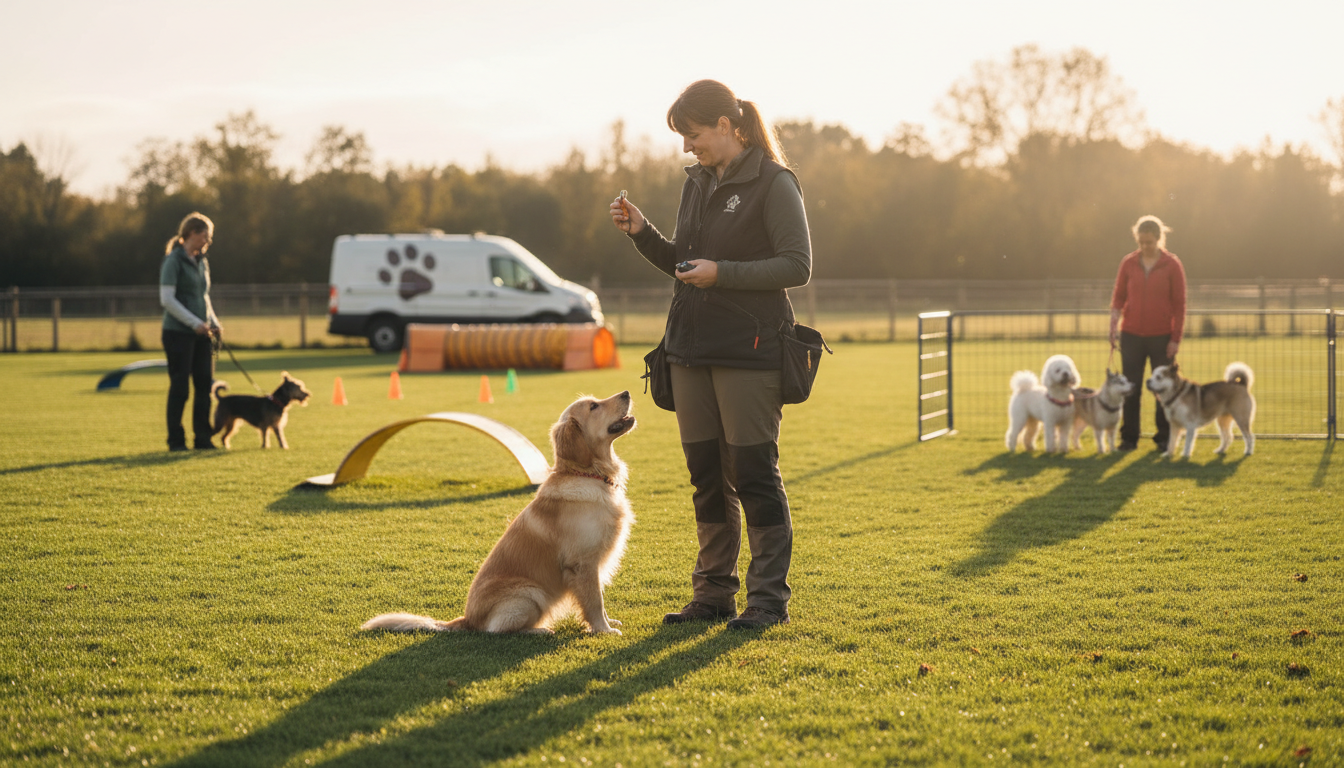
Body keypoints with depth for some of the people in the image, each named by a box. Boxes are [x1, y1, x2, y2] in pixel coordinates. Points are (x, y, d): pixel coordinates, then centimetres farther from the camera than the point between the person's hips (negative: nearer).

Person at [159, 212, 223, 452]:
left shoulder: (202, 263, 15)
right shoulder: (174, 260, -9)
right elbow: (167, 299, -14)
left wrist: (214, 323, 6)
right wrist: (195, 323, -18)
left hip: (200, 334, 7)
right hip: (178, 332, -7)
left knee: (206, 386, 4)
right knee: (180, 387, -3)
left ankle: (203, 438, 10)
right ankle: (176, 441, 4)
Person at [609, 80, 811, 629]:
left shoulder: (773, 183, -8)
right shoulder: (697, 183, 14)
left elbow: (797, 265, -12)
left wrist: (723, 273, -20)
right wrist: (643, 234, 5)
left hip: (750, 352, -7)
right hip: (692, 349, 7)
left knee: (754, 471, -3)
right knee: (706, 474, 9)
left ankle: (769, 596, 5)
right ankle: (713, 593, 17)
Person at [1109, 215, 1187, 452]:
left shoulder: (1172, 265, -3)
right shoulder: (1128, 263, 3)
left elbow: (1179, 304, -2)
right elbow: (1119, 296, 8)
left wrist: (1176, 338, -6)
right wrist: (1114, 323, -10)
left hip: (1162, 337, -2)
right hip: (1132, 335, 2)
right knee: (1130, 388, 3)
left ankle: (1164, 438, 13)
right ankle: (1129, 437, 10)